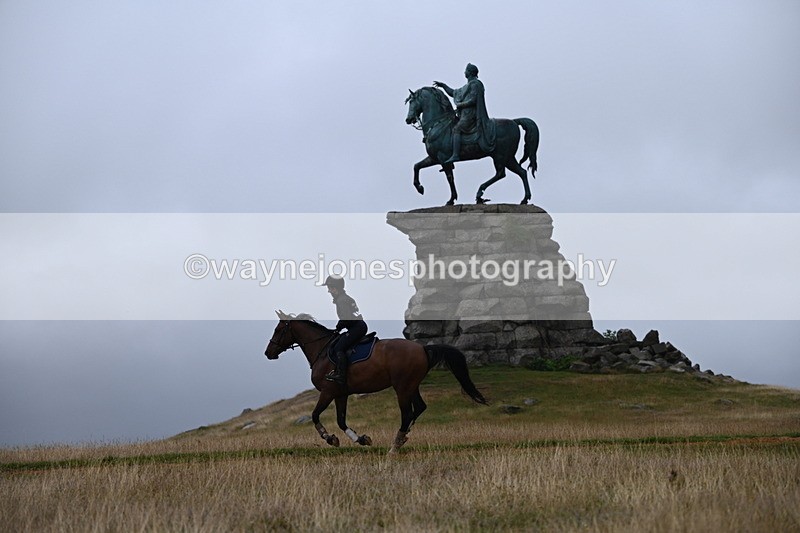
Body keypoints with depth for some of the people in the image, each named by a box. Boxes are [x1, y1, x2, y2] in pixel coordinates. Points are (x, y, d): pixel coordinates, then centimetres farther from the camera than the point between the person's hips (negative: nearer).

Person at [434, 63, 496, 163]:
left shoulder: (475, 84, -8)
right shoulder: (468, 85, 23)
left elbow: (473, 100, -18)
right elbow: (454, 93, 30)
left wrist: (460, 105, -10)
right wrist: (443, 85, 26)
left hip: (470, 114, -10)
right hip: (466, 114, 10)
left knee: (456, 129, -22)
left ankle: (455, 155, -33)